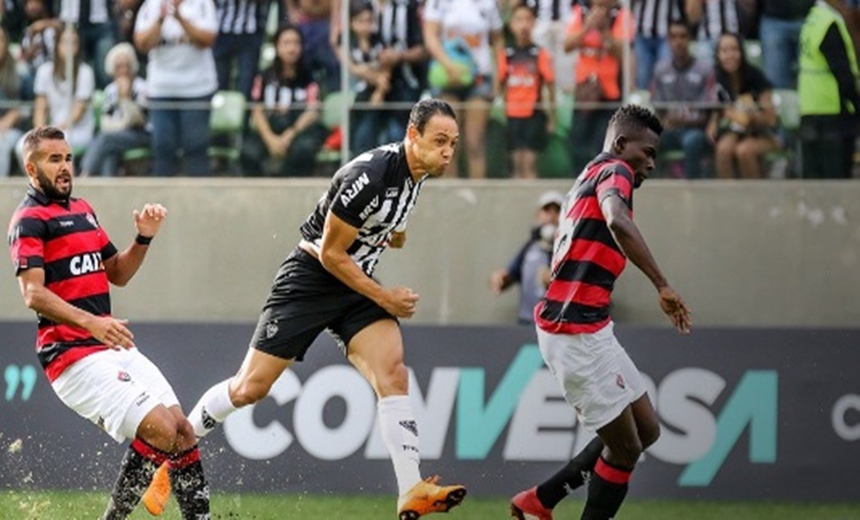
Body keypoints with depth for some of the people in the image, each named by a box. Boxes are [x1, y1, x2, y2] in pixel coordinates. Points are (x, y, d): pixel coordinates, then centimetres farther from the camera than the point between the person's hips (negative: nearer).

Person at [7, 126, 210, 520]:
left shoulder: (82, 210, 19)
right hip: (75, 356, -8)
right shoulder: (29, 220, -7)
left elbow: (118, 273, 26)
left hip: (115, 348, 8)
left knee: (182, 431, 2)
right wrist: (91, 323, -34)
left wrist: (144, 237, 7)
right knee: (159, 430, -19)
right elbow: (33, 293, -20)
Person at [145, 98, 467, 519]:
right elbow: (331, 254, -20)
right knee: (250, 388, -2)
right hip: (310, 279, -6)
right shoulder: (370, 175, -27)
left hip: (356, 284, 6)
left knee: (392, 372, -17)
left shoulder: (416, 171, -1)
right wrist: (384, 298, -16)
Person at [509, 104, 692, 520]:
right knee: (625, 446, -2)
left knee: (646, 430, 14)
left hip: (586, 329, 10)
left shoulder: (588, 178, 20)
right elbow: (617, 222, -31)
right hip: (577, 332, -10)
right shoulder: (614, 171, -9)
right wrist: (662, 286, -34)